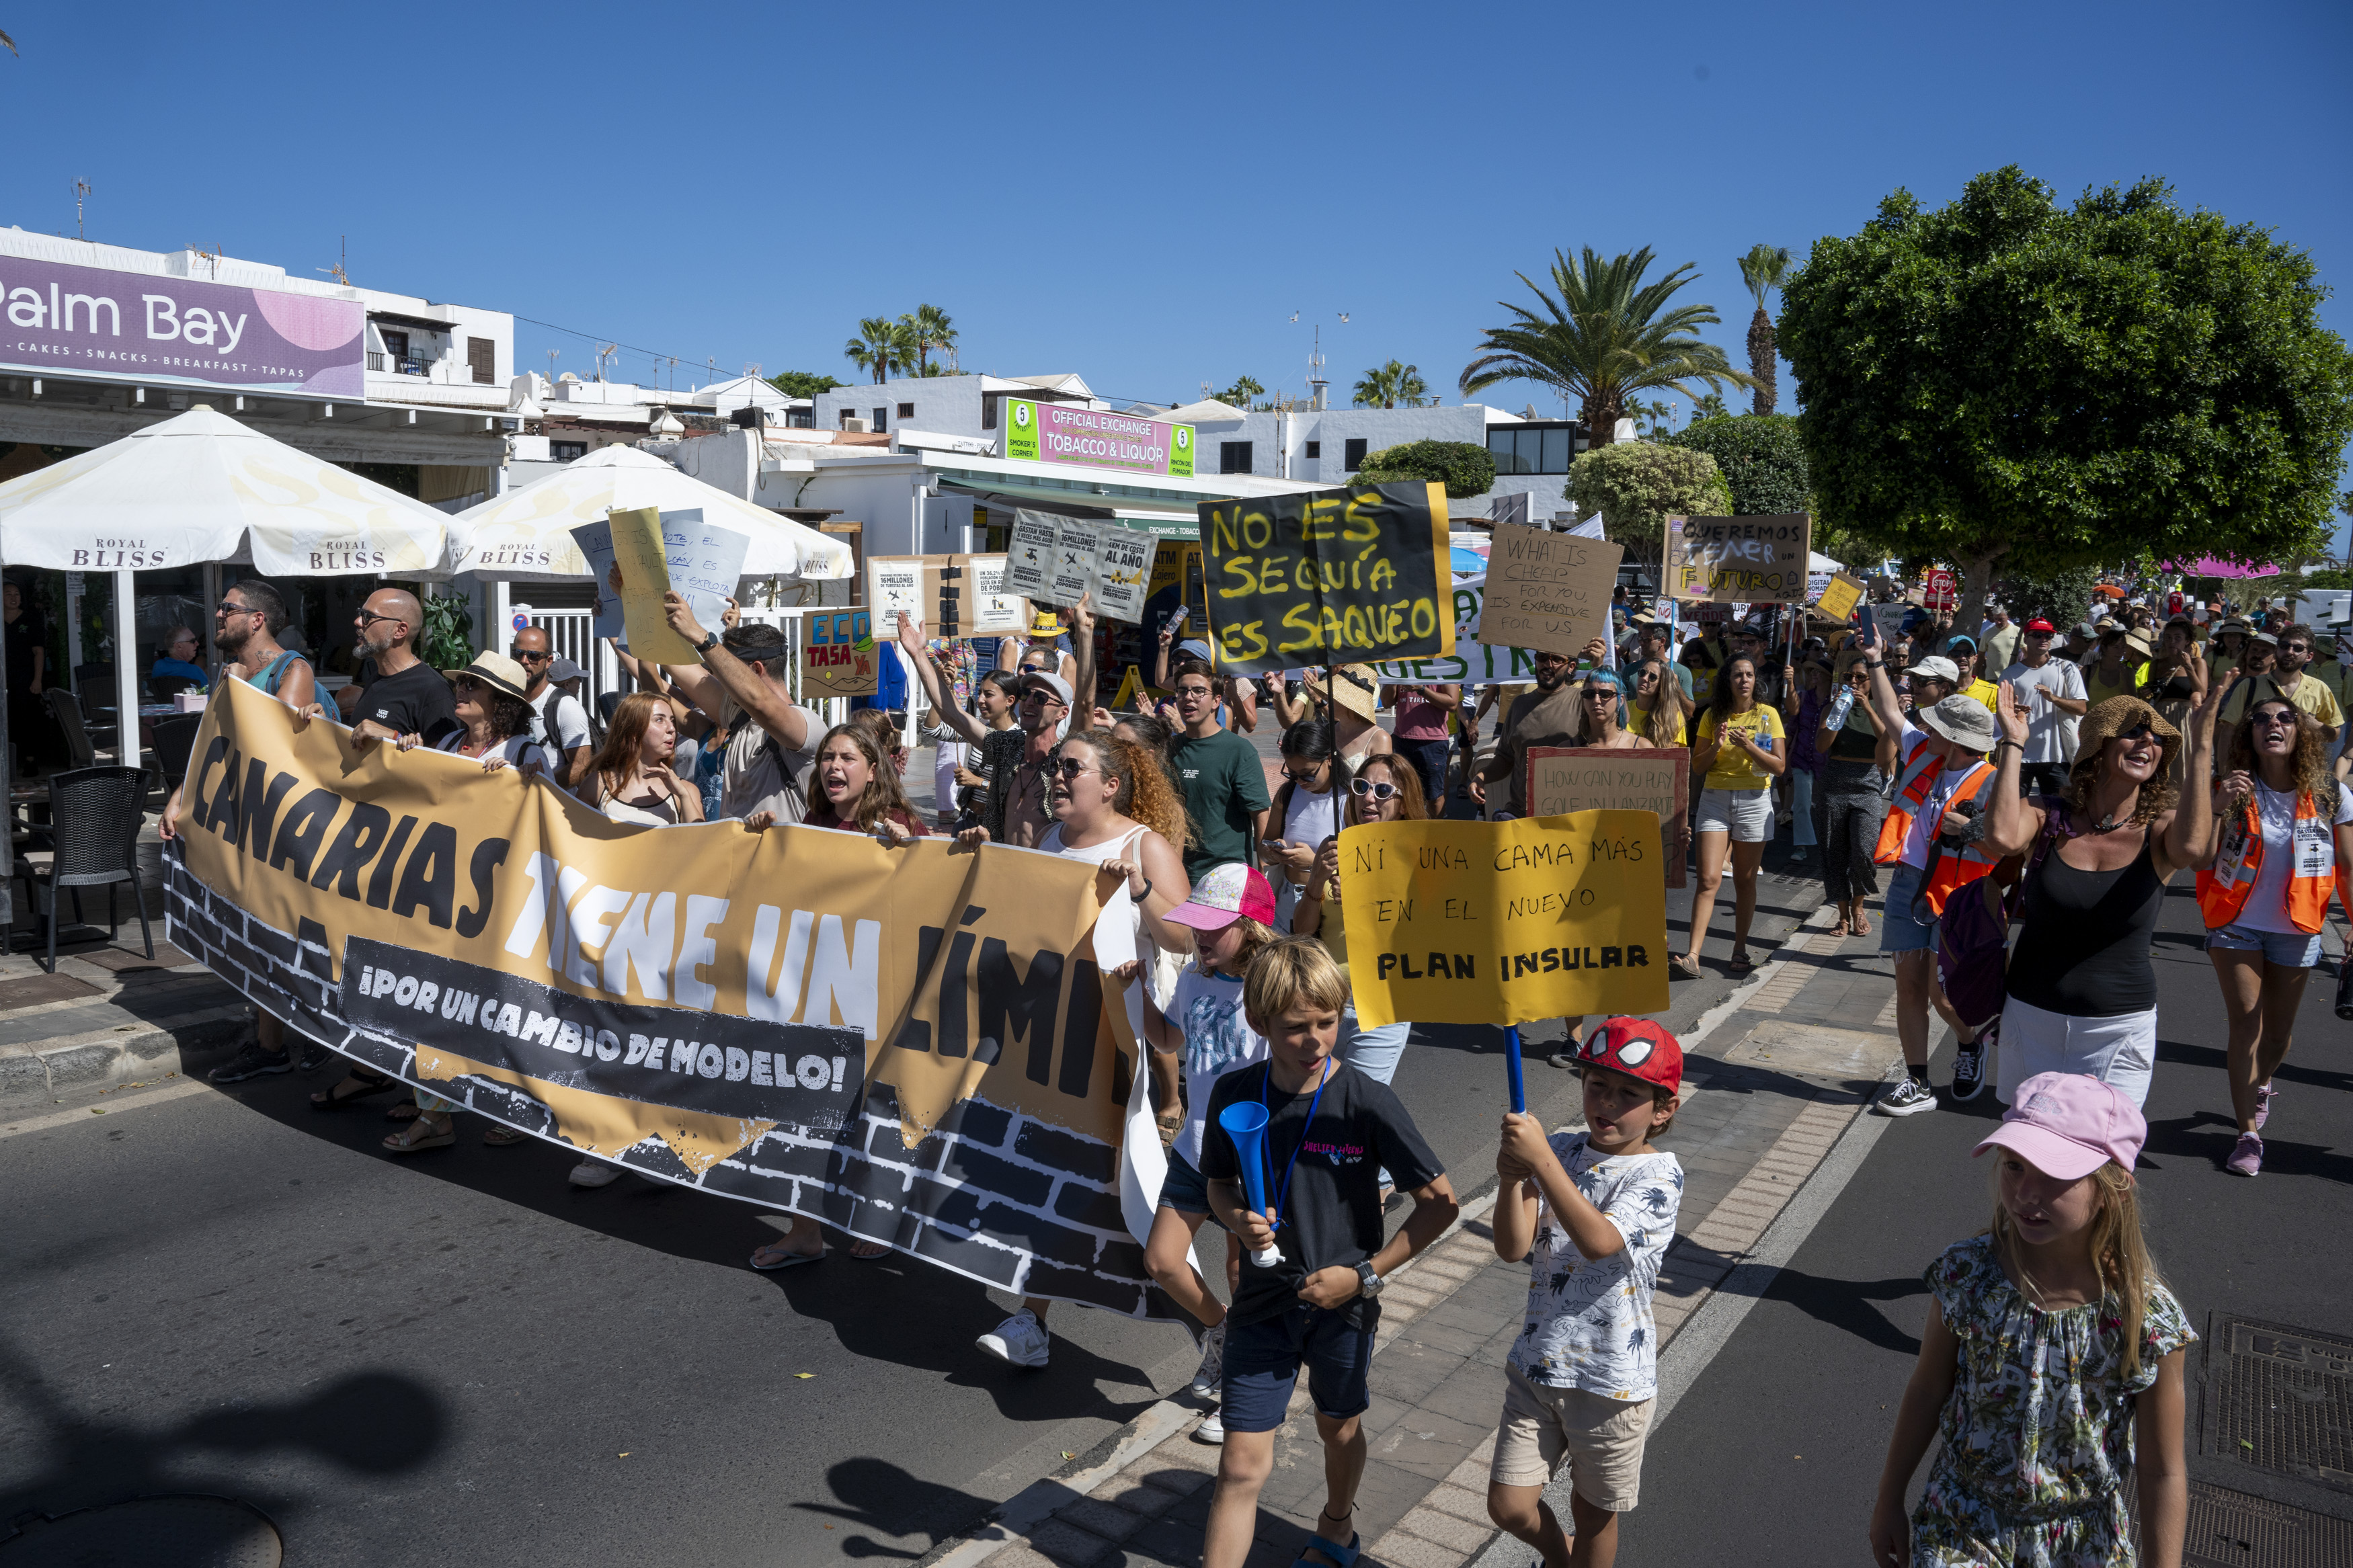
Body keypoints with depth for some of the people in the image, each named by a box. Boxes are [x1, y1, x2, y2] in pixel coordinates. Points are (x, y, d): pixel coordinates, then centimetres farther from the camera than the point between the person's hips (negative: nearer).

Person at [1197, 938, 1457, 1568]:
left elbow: (1440, 1202, -12)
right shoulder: (1234, 1094, -11)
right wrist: (1240, 1222, -16)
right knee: (1242, 1464, 0)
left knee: (1340, 1428, 24)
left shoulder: (1366, 1102, -19)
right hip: (1264, 1302, 1)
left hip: (1343, 1305, 0)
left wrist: (1364, 1274, -14)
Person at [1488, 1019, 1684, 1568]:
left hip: (1610, 1378, -3)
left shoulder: (1659, 1174, -15)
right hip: (1537, 1362, 3)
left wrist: (1541, 1161, -40)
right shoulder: (1560, 1152, -3)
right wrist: (1512, 1179, -28)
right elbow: (1512, 1247, -10)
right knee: (1508, 1506, 9)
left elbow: (1598, 1241, -32)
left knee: (1594, 1513, 15)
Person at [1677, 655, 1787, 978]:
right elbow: (1696, 766, 6)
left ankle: (1740, 949, 18)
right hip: (1715, 798, 0)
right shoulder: (1712, 716, 7)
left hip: (1754, 801, 0)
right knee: (1709, 879, -10)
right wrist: (1716, 746, -12)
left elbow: (1780, 766, -3)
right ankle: (1693, 955, -15)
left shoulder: (1767, 715, 3)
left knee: (1745, 880, 5)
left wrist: (1748, 746, -17)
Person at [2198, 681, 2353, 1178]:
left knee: (2278, 1032, 15)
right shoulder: (2235, 790, -10)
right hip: (2237, 927, -2)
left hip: (2296, 933, 2)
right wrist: (2218, 809, -32)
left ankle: (2258, 1085, 47)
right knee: (2245, 1024, -6)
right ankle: (2249, 1133, 1)